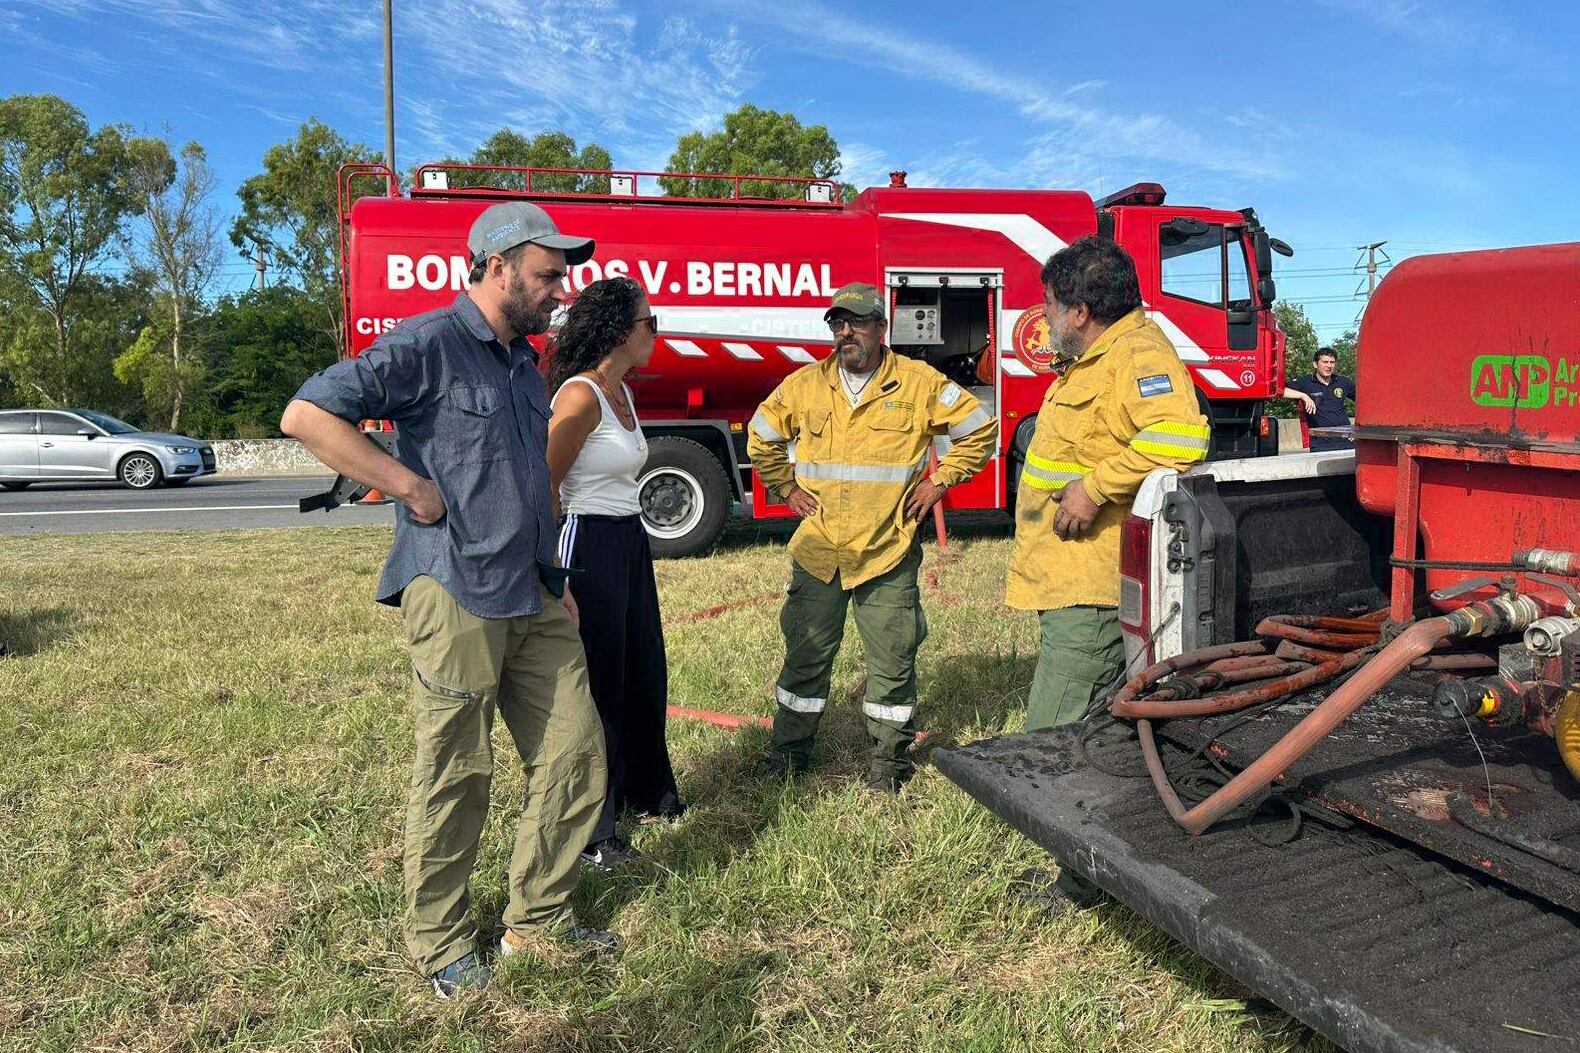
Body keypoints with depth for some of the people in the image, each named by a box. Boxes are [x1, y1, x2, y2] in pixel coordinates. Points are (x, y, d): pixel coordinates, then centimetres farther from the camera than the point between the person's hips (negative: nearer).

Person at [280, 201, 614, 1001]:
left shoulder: (522, 359, 17)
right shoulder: (428, 345, -9)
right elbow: (307, 415, -16)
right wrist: (412, 487, -17)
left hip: (535, 596, 8)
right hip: (455, 596, -8)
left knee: (574, 756, 9)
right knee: (455, 776, 3)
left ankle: (538, 918, 26)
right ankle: (440, 943, 23)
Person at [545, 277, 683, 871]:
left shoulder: (622, 393, 11)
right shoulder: (581, 396, -17)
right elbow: (542, 488, -18)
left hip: (631, 544, 9)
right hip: (590, 547, -9)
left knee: (645, 673, 19)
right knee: (598, 684, 0)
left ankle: (645, 790, 38)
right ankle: (585, 831, 15)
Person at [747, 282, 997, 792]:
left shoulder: (920, 383, -3)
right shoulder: (804, 385, 5)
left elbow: (980, 429, 5)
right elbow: (761, 438, 19)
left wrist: (939, 482, 0)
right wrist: (787, 488, 11)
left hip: (888, 553, -2)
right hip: (817, 552, 2)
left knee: (892, 659, 5)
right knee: (806, 653, 10)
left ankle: (889, 758, 22)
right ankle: (790, 749, 26)